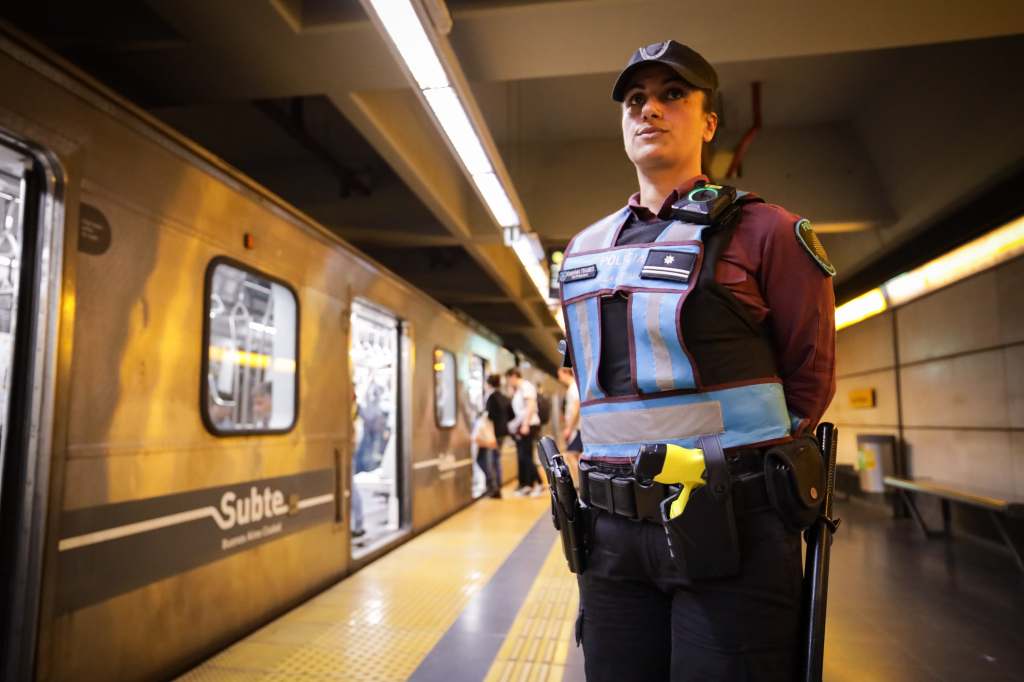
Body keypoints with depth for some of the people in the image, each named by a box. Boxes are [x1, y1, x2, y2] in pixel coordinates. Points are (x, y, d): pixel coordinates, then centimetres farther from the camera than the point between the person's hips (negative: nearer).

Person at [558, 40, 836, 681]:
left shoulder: (763, 231, -3)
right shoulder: (584, 250, 11)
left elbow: (813, 374, 2)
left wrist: (745, 471, 3)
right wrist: (627, 460, 13)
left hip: (733, 528, -4)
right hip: (612, 530, 5)